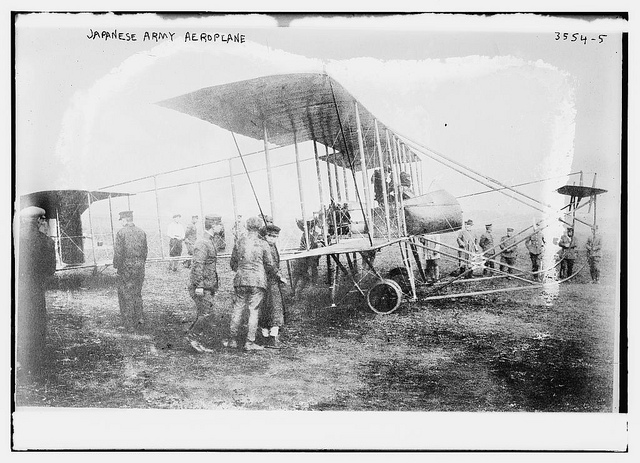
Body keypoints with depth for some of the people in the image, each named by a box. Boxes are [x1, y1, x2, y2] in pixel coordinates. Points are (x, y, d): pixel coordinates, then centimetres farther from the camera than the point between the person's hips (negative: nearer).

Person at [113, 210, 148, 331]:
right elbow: (145, 252, 8)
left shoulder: (121, 232, -12)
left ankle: (129, 325, 6)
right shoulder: (141, 232, 5)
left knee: (126, 295, 4)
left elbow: (118, 252, -13)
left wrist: (116, 265, 0)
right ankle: (139, 319, 16)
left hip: (125, 268, -5)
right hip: (139, 268, 5)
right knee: (137, 294, 19)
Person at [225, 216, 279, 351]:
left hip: (241, 280, 3)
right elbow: (269, 265, 2)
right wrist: (277, 275, 21)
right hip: (258, 280, -3)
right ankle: (250, 342, 1)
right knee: (253, 310, 1)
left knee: (238, 309, 10)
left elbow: (233, 263, 13)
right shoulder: (263, 244, -2)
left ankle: (232, 339, 14)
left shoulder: (239, 242, 6)